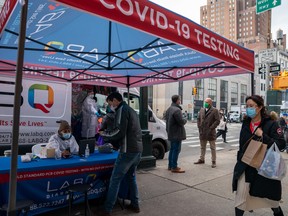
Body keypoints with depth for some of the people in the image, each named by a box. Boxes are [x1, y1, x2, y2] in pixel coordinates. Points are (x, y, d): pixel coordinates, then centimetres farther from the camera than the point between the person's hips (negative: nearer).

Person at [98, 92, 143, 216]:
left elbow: (120, 132, -18)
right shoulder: (131, 110, 21)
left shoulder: (122, 110, -8)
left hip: (128, 151, -9)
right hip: (137, 150, 9)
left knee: (115, 179, -1)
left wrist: (104, 134, -2)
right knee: (131, 177, 19)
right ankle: (135, 205, 26)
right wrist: (109, 140, 20)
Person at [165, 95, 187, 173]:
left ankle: (170, 165, 25)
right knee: (176, 149, -3)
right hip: (177, 133, -10)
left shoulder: (168, 109, 13)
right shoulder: (177, 110, -20)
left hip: (171, 133, 10)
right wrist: (185, 120, -1)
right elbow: (181, 122, -21)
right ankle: (174, 167, 2)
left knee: (172, 149, 17)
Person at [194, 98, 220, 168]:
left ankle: (213, 161, 15)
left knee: (213, 148, 5)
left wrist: (211, 128, -16)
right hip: (202, 132, 5)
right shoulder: (202, 110, 10)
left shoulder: (215, 110, -6)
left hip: (210, 132, -5)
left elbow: (217, 121, -11)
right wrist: (199, 127, 3)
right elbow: (198, 119, 15)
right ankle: (202, 159, 29)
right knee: (202, 147, 16)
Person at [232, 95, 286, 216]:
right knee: (240, 197, -1)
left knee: (269, 196, 18)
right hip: (245, 167, 3)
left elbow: (281, 144, -15)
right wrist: (239, 161, 12)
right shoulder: (245, 124, 4)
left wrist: (262, 136, -25)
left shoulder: (271, 124, -10)